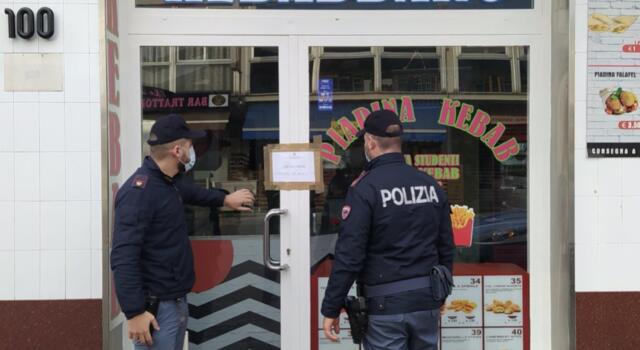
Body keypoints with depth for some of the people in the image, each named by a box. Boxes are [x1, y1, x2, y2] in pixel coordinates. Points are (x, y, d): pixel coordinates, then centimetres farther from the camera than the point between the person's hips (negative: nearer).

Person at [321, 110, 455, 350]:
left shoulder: (364, 188, -12)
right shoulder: (431, 185, 6)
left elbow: (349, 254, -15)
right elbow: (446, 247, 11)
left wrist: (331, 309, -9)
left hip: (386, 304, -5)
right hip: (427, 301, 5)